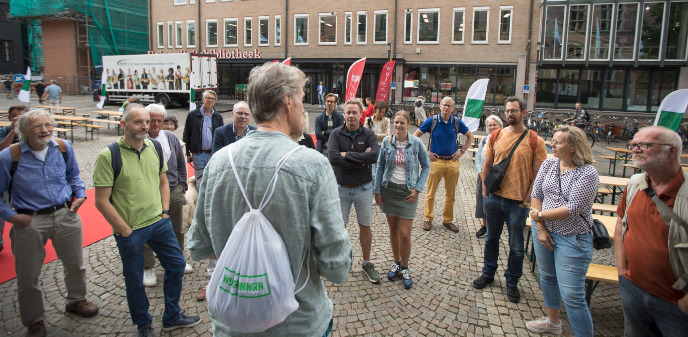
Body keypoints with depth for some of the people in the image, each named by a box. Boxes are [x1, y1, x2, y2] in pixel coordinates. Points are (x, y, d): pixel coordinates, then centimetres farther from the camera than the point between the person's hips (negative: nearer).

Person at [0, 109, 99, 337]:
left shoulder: (64, 148, -2)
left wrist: (80, 194, 3)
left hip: (65, 215, 3)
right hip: (29, 222, -3)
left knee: (75, 265, 18)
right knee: (28, 277, 10)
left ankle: (76, 300, 45)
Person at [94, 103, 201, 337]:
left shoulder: (155, 147, 2)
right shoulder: (108, 156, -15)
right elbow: (101, 201, -14)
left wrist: (165, 212, 7)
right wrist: (125, 231, -12)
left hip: (159, 222, 5)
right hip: (130, 231, -5)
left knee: (176, 265, 13)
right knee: (134, 281, 11)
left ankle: (172, 317, 34)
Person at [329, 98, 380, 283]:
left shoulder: (368, 134, -4)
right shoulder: (336, 134, -6)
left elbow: (374, 156, -22)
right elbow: (332, 158, -22)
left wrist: (347, 155, -20)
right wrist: (361, 160, -20)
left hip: (363, 188, 1)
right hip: (341, 188, -1)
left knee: (365, 227, 13)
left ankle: (367, 263, 30)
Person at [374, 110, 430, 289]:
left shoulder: (416, 143, -6)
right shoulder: (387, 142, -1)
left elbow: (426, 165, 3)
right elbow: (380, 166, 5)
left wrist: (418, 188, -5)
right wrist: (377, 190, 2)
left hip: (407, 192, -2)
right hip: (389, 189, 2)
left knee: (405, 233, -3)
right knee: (393, 229, 12)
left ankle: (404, 268, 18)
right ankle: (396, 262, 31)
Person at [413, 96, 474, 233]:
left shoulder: (457, 122, 2)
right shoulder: (432, 121, -3)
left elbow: (470, 136, 16)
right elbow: (415, 135, 2)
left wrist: (462, 151, 6)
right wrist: (425, 152, -2)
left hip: (453, 162, 2)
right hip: (436, 161, -2)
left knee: (451, 194, 10)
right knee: (431, 193, 3)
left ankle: (448, 220, 24)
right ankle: (428, 219, 17)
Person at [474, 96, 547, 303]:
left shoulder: (535, 141, -7)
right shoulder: (496, 135, 3)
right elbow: (486, 165, 8)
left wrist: (527, 199, -9)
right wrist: (485, 191, 2)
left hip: (518, 202, -3)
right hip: (494, 198, 3)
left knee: (516, 246, 9)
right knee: (491, 238, 17)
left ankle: (512, 283, 27)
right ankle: (488, 274, 35)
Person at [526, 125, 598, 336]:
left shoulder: (587, 173, -16)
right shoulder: (548, 164, 1)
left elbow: (573, 208, -22)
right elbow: (536, 195, 0)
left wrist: (540, 215, -12)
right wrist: (540, 228, -6)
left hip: (572, 239, -6)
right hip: (544, 231, 7)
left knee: (571, 295, -5)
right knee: (547, 278, 22)